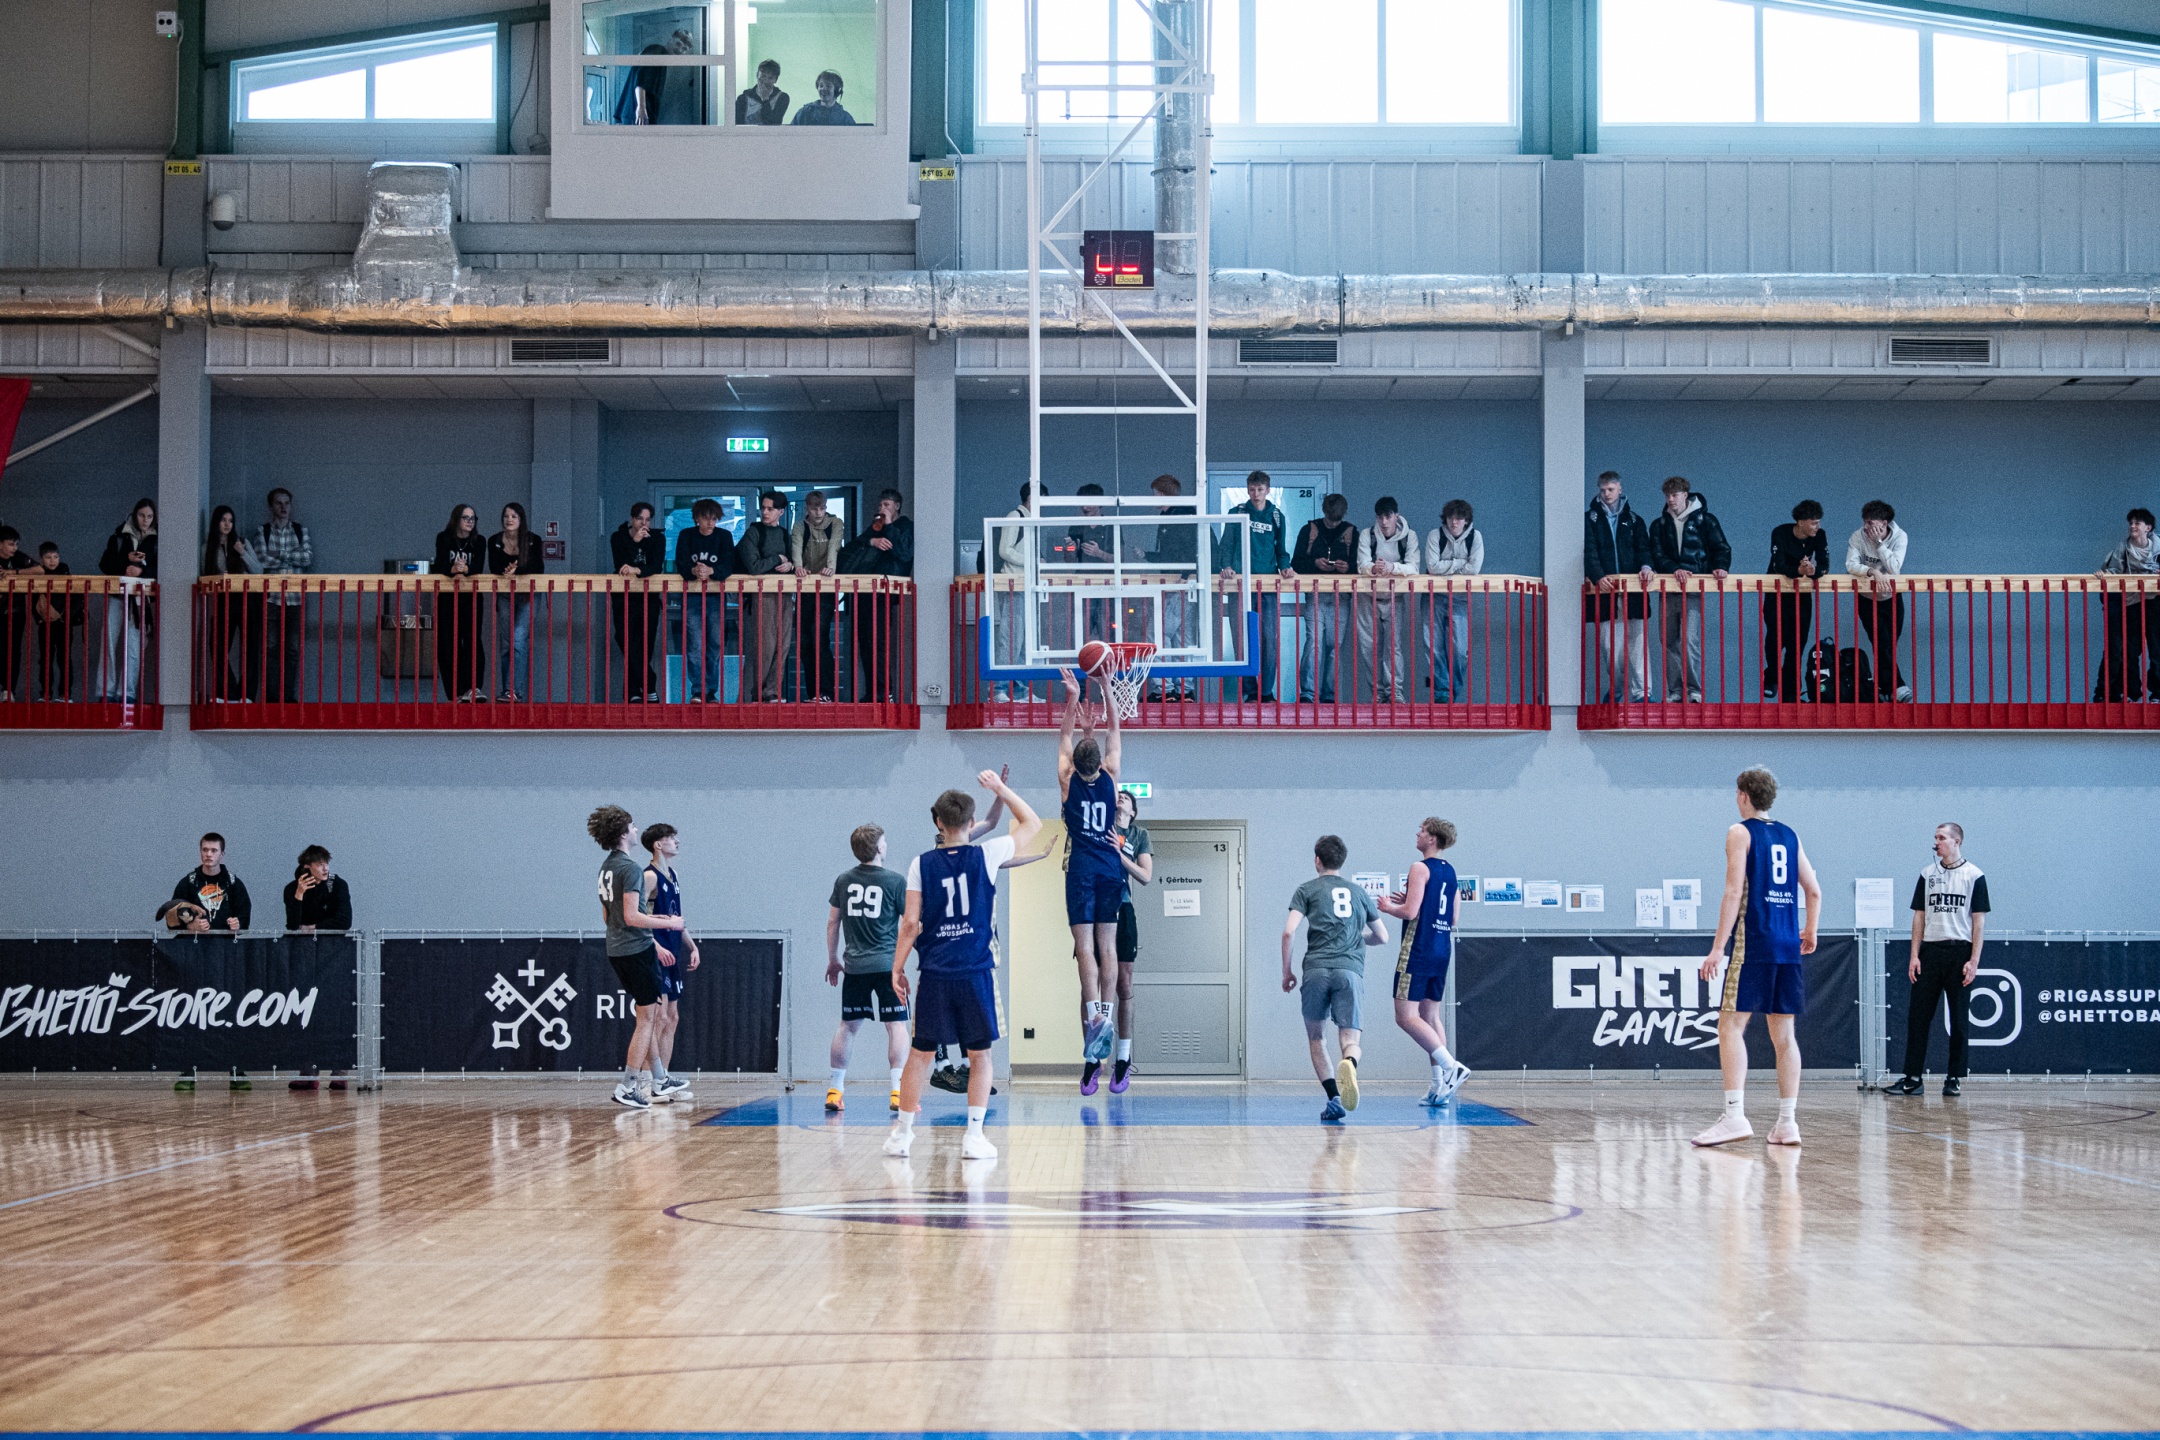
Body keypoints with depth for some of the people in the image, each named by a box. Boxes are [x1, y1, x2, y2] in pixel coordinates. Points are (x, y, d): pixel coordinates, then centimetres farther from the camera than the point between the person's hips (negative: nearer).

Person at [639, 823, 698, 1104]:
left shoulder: (672, 876, 16)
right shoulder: (649, 877, -12)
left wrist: (691, 946, 17)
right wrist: (657, 948, -26)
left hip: (672, 956, 10)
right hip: (655, 956, -10)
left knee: (671, 1018, 10)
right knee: (659, 1018, -11)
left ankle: (663, 1082, 13)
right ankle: (655, 1084, -9)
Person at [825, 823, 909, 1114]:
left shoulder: (844, 880, 6)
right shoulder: (895, 880, -6)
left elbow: (832, 922, 11)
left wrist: (832, 960, 21)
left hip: (854, 966, 4)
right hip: (888, 964, -4)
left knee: (848, 1025, 13)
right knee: (896, 1025, -3)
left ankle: (835, 1090, 16)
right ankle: (898, 1091, -12)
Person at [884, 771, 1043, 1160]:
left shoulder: (921, 864, 0)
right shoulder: (986, 855, -2)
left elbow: (910, 922, -2)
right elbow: (1031, 823, 11)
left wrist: (897, 967, 5)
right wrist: (1001, 789, 15)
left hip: (935, 974, 1)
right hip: (976, 972, -1)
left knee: (920, 1053, 10)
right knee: (979, 1055, 7)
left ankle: (902, 1132, 14)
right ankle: (974, 1136, 2)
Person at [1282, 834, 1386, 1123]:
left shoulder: (1307, 890, 11)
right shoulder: (1358, 893, 21)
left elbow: (1289, 931, -1)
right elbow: (1382, 937, 27)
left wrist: (1286, 972, 9)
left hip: (1316, 970, -1)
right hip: (1350, 970, 1)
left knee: (1316, 1038, 13)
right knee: (1350, 1041, -3)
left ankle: (1334, 1098, -3)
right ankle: (1348, 1065, -40)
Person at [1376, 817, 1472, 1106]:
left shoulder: (1421, 868, -11)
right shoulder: (1449, 871, 14)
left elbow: (1411, 912, -19)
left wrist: (1389, 908, 1)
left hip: (1419, 950, -9)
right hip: (1442, 951, 9)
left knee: (1406, 1016, -9)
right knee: (1430, 1016, 12)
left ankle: (1452, 1066, -21)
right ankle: (1441, 1083, 5)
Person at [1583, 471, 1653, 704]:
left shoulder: (1633, 520, 15)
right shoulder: (1590, 519, 8)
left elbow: (1643, 546, 6)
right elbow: (1589, 551, -4)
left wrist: (1645, 566, -17)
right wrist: (1599, 576, -20)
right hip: (1605, 589, -1)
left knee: (1636, 640, -5)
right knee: (1609, 643, 1)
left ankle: (1641, 691, -6)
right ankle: (1614, 689, 12)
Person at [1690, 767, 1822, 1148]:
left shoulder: (1741, 833, -3)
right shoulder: (1789, 836, 15)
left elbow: (1734, 892, -12)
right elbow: (1814, 891, 17)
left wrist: (1718, 947, -13)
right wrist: (1809, 932, 33)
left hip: (1753, 943, -6)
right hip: (1788, 946, 6)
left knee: (1731, 1024, -6)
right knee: (1783, 1032, 8)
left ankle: (1735, 1114, -19)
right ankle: (1787, 1122, 6)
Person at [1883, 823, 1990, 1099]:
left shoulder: (1974, 876, 1)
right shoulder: (1927, 875, 12)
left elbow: (1979, 921, -2)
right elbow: (1919, 916, 12)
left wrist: (1974, 960, -10)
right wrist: (1914, 956, 3)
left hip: (1960, 952, -3)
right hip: (1930, 952, 3)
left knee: (1959, 1019, 1)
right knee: (1918, 1016, -1)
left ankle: (1954, 1079, 7)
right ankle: (1912, 1079, 1)